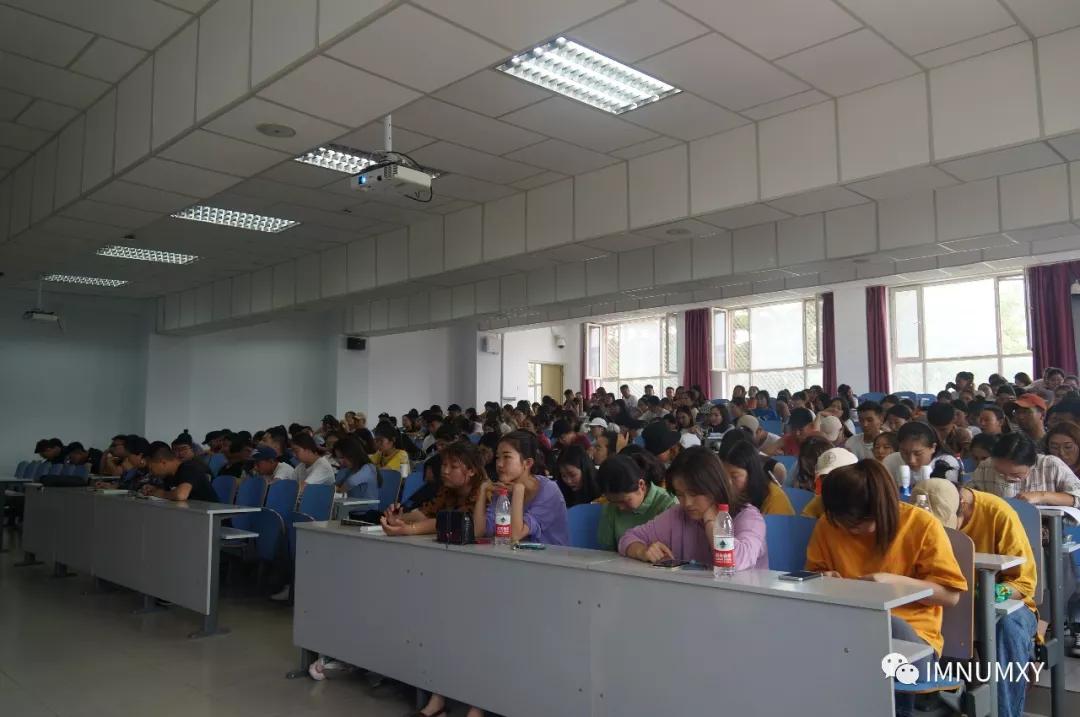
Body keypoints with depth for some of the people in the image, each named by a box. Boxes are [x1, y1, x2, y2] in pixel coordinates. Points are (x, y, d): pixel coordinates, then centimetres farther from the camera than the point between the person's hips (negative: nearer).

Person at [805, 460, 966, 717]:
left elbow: (950, 594, -4)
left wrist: (893, 581, -17)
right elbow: (813, 574, 16)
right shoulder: (828, 525, 1)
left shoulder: (922, 525, -8)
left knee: (892, 626, -39)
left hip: (911, 632, -2)